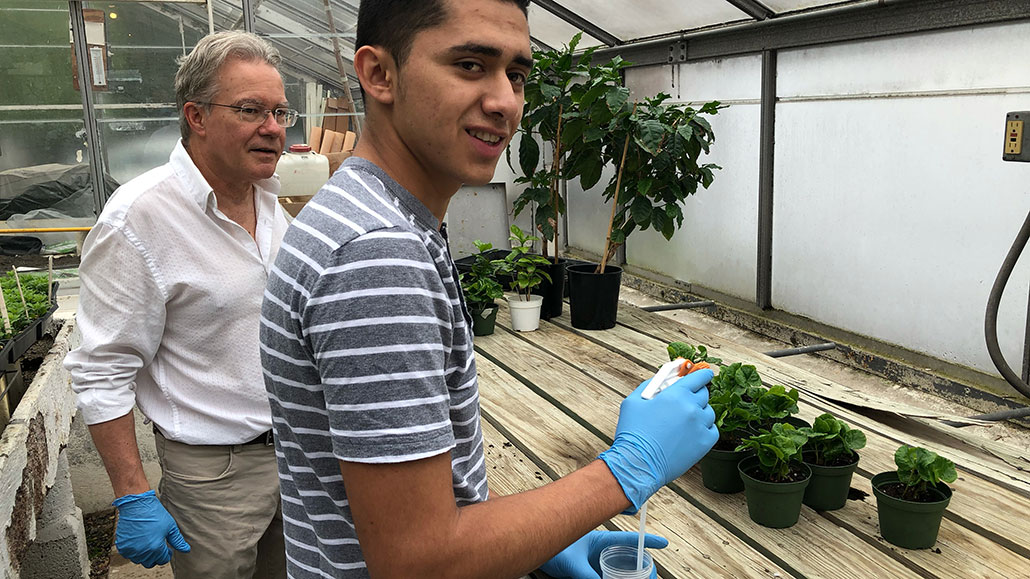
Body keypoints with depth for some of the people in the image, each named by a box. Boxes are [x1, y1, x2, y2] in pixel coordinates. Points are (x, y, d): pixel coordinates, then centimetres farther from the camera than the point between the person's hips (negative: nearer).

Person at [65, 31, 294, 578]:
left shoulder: (269, 201, 4)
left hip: (297, 448, 7)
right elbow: (101, 374, -18)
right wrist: (133, 499, -18)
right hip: (216, 469, -7)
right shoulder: (138, 218, -20)